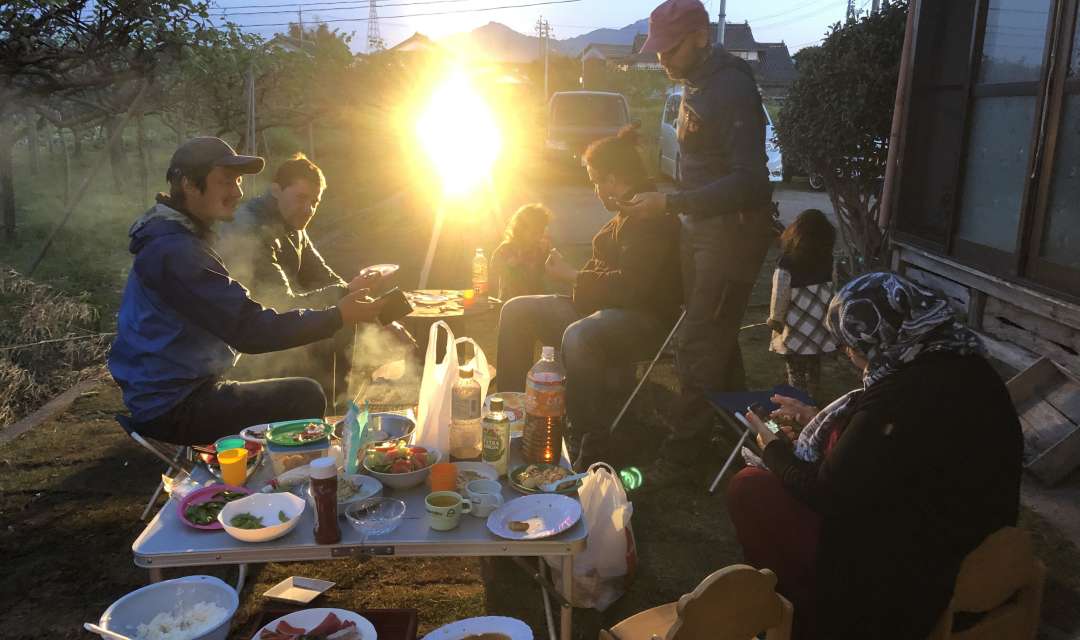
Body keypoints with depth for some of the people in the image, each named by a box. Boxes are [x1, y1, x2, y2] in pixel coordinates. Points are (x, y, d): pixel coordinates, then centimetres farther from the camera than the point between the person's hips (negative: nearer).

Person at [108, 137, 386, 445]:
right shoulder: (174, 252, -22)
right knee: (304, 397, -14)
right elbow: (249, 330, -27)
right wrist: (338, 316, -21)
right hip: (172, 407, -10)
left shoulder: (175, 238, 13)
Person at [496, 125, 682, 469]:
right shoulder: (628, 212, 16)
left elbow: (629, 285, -26)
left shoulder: (652, 217, -17)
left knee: (577, 337, -42)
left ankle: (593, 451, -33)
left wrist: (572, 275, -15)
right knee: (516, 311, 4)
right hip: (607, 307, 11)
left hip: (644, 320, -11)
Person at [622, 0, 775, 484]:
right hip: (701, 226, 9)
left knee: (698, 346, -7)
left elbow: (750, 182, -26)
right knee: (716, 336, 18)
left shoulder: (732, 89, -20)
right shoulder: (695, 83, 9)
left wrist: (670, 203, -28)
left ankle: (680, 458, 2)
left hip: (735, 230, -9)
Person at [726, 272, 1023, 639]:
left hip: (903, 583, -9)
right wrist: (820, 420, 19)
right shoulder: (964, 367, -1)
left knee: (748, 488, -4)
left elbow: (827, 496, -19)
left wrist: (774, 450, -1)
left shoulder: (900, 399, -30)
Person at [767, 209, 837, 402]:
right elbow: (833, 293, 2)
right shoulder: (828, 261, -6)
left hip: (795, 330, -4)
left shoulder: (787, 265, -18)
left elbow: (780, 297, -13)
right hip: (819, 329, 4)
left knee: (796, 374, 9)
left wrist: (775, 320, 1)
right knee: (814, 371, 20)